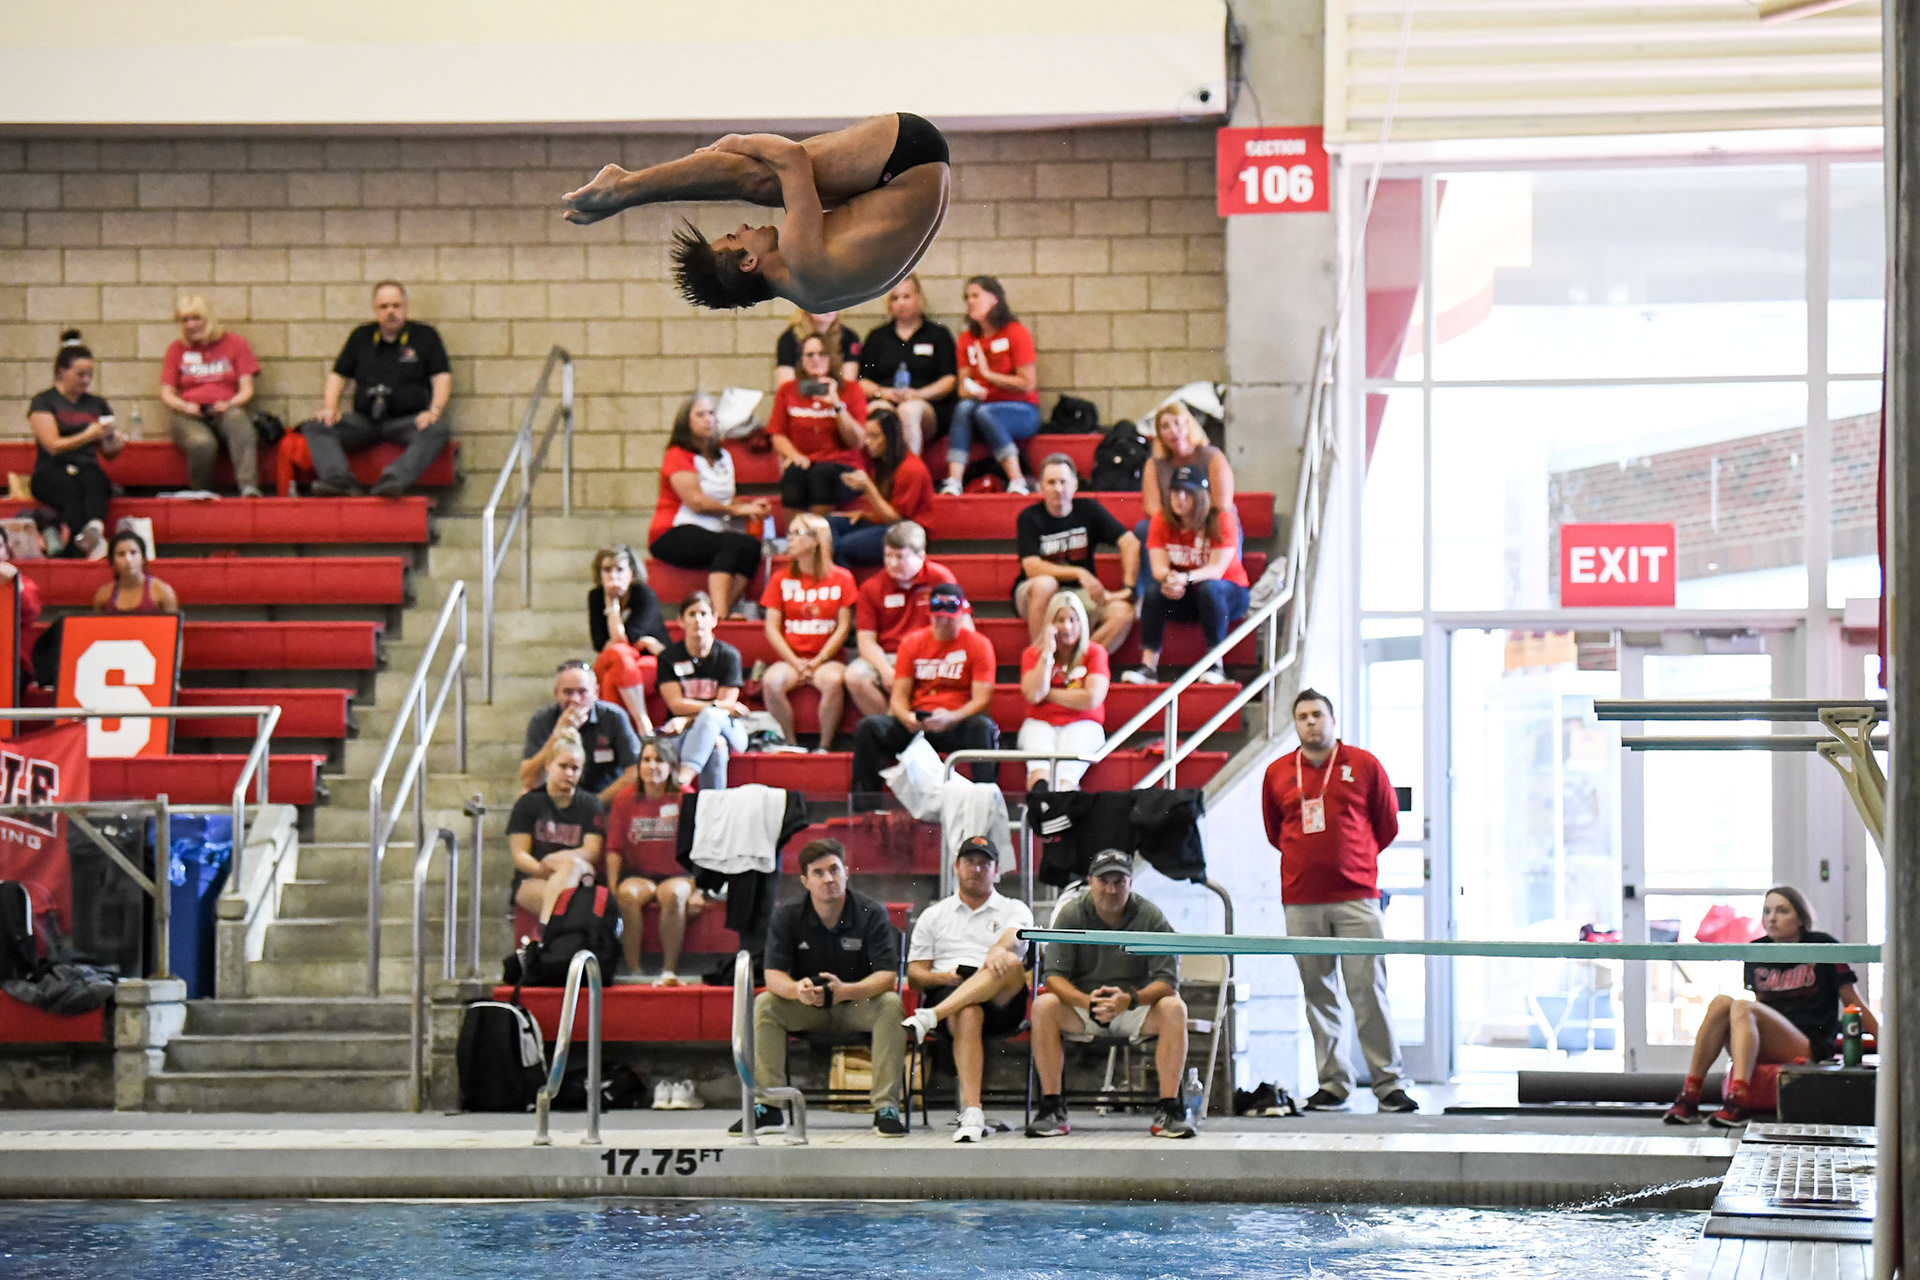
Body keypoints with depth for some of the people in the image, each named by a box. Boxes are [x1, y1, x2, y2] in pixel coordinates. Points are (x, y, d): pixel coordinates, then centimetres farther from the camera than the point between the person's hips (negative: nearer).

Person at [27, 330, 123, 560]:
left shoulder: (97, 405, 21)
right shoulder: (43, 403, 6)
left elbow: (108, 453, 21)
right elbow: (53, 445, -6)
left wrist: (114, 443, -3)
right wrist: (89, 435, -17)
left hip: (87, 469, 3)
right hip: (51, 472, -3)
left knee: (94, 481, -36)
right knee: (69, 489, -39)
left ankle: (95, 528, -66)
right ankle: (78, 550, -59)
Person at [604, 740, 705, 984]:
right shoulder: (624, 799, 5)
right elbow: (614, 849, 4)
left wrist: (698, 891, -11)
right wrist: (612, 889, -8)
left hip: (678, 875, -2)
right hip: (639, 875, 2)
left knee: (672, 894, -36)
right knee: (627, 894, -33)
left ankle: (669, 971, -31)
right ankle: (633, 970, -30)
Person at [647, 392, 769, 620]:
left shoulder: (723, 457, 21)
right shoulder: (678, 456, -4)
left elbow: (729, 501, 18)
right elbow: (696, 501, -12)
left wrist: (750, 509, -4)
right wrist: (737, 510, -6)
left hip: (715, 532, 7)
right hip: (673, 537, -7)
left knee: (752, 546, -24)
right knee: (731, 545, -34)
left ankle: (726, 610, -34)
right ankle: (719, 614, -45)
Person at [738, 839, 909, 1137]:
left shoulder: (872, 914, -12)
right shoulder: (786, 916, -6)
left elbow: (887, 976, -19)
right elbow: (773, 976, -13)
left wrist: (846, 991, -39)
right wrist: (798, 990, -38)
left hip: (857, 1005, -2)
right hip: (807, 1011, 2)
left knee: (890, 1005, -32)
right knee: (764, 1004, -24)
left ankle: (886, 1107, -32)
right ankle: (767, 1108, -24)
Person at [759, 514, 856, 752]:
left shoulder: (841, 578, 5)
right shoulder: (781, 579, 10)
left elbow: (843, 627, 1)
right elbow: (772, 628, 5)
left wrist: (818, 661, -11)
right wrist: (796, 663, -9)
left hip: (826, 658, -2)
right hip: (790, 658, 2)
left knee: (833, 680, -36)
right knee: (771, 682, -32)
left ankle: (825, 745, -21)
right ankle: (789, 744, -18)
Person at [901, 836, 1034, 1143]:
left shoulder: (1014, 910, 21)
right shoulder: (933, 916, 25)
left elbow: (1013, 937, -5)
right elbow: (914, 976, 17)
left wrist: (999, 950, -31)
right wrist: (944, 977, -7)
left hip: (1002, 1003, 0)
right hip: (947, 994, 0)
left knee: (1010, 964, -35)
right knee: (968, 1015, -38)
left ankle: (930, 1017, -47)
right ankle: (972, 1113, -50)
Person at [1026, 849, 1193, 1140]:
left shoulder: (1150, 917, -7)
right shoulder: (1072, 915, -5)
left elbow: (1168, 981, -13)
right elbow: (1054, 977, -11)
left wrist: (1130, 1000, -33)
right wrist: (1088, 1002, -32)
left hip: (1136, 1010, 0)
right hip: (1081, 1011, 0)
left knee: (1174, 1008, -30)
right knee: (1044, 1006, -29)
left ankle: (1168, 1111, -28)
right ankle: (1052, 1110, -24)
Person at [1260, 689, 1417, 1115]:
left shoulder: (1364, 766, 4)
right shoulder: (1277, 774, 9)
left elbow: (1388, 824, 13)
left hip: (1356, 898, -2)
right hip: (1301, 901, 2)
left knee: (1368, 990, -7)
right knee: (1318, 994, 3)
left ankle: (1389, 1084, -5)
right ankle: (1333, 1084, 8)